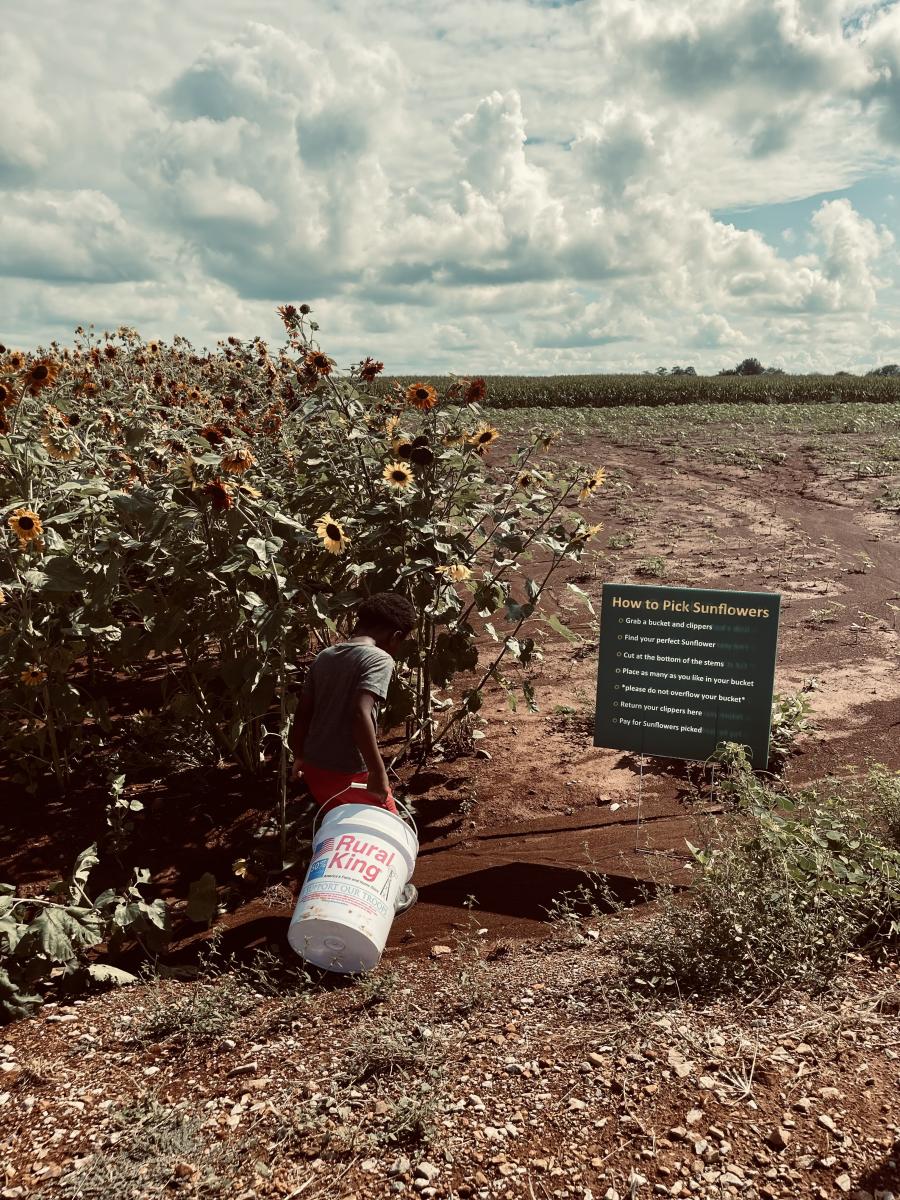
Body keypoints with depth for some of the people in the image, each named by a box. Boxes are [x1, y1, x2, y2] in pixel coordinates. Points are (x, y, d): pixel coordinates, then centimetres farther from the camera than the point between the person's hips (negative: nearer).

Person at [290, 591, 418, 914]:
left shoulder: (324, 656, 7)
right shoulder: (379, 658, -14)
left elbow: (302, 712, 11)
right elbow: (361, 714, -28)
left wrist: (300, 757, 24)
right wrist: (379, 772, -26)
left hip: (315, 767, 7)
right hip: (350, 772, -7)